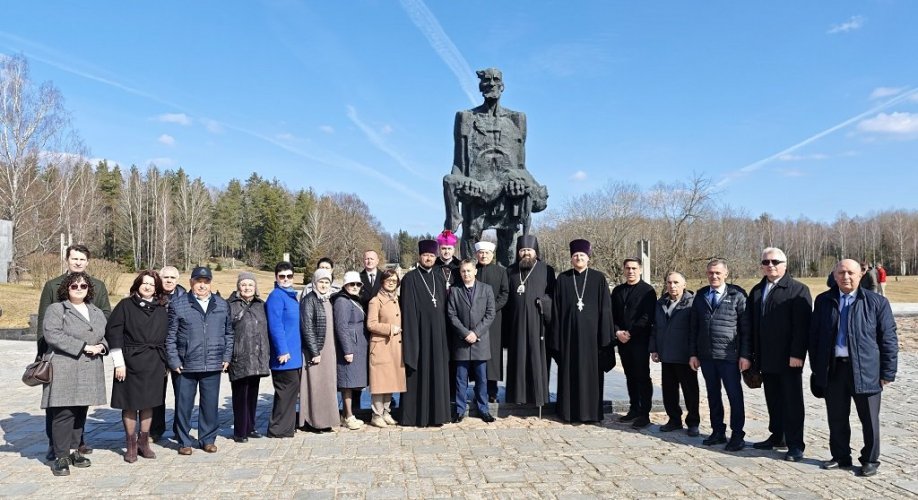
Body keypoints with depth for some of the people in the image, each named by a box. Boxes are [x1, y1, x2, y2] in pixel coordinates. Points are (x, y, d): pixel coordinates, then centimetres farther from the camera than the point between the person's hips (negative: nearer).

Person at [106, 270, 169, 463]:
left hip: (154, 364, 3)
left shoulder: (162, 309, 8)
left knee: (148, 403, 9)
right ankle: (130, 445, 15)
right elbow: (113, 332, -6)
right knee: (130, 403, 3)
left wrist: (165, 362, 7)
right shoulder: (126, 305, -2)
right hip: (131, 362, -3)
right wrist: (119, 362, -10)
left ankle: (144, 442, 21)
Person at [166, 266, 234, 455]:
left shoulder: (222, 305, 9)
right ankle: (185, 441, 20)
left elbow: (228, 333, 14)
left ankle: (208, 439, 22)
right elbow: (170, 336, 0)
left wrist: (227, 357, 7)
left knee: (210, 404, 8)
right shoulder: (178, 305, -1)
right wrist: (174, 361, -5)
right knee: (184, 404, 6)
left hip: (213, 366, 2)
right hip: (185, 366, -2)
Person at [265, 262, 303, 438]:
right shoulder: (276, 296, -11)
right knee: (287, 390, -5)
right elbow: (275, 326, -17)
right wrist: (282, 351, -20)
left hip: (295, 354, 9)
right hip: (285, 354, -9)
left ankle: (287, 426, 24)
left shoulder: (291, 295, 16)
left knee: (291, 390, 14)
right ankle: (279, 429, 4)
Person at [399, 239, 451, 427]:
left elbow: (445, 306, 14)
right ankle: (416, 415, 10)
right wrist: (411, 337, -13)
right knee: (419, 374, 1)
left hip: (438, 333, 5)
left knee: (438, 372, 9)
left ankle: (436, 413, 19)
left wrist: (444, 332, 7)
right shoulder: (410, 278, -3)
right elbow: (408, 310, -7)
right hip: (419, 332, -5)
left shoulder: (440, 278, 13)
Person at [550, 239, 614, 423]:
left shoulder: (599, 278, 1)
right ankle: (569, 411, 15)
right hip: (568, 332, 1)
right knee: (569, 371, 6)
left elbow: (605, 309, -1)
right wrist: (556, 337, -2)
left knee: (590, 370, 4)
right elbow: (556, 309, 4)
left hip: (590, 332, -1)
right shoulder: (562, 278, 5)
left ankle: (591, 411, 14)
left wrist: (605, 337, -7)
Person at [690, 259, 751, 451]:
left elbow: (746, 327, -4)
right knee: (713, 395, 12)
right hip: (706, 355, 4)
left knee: (735, 396, 1)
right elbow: (694, 326, 11)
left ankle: (737, 435, 12)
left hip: (729, 356, -4)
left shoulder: (737, 295, -3)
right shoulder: (701, 295, 10)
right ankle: (718, 431, 24)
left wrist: (745, 355, -9)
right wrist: (693, 353, 7)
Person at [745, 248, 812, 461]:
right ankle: (777, 436, 24)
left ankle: (795, 445, 8)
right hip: (766, 358, 6)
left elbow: (802, 324, -13)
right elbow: (751, 324, 13)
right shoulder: (756, 291, 14)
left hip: (789, 358, -6)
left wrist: (797, 354, -18)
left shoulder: (798, 289, -5)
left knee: (792, 402, 2)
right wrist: (752, 353, 9)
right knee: (772, 400, 13)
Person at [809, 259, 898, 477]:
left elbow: (889, 339, -1)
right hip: (833, 369, 3)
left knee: (869, 419, 8)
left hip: (865, 370, -3)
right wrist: (816, 367, 8)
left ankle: (870, 460, 24)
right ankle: (841, 457, 27)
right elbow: (814, 335, 11)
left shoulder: (876, 302, -1)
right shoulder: (823, 301, 7)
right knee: (836, 418, 12)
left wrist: (887, 373, -5)